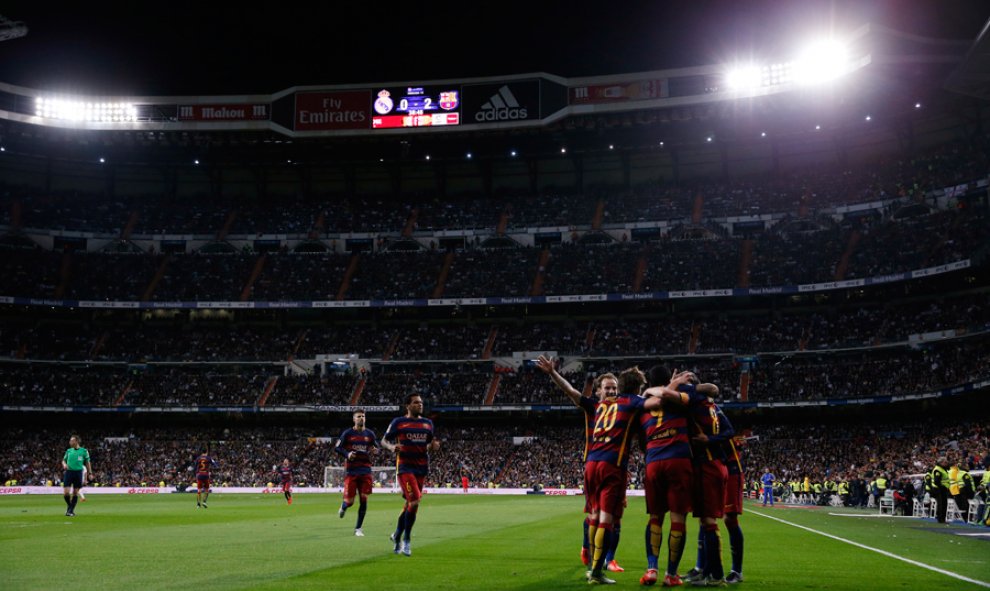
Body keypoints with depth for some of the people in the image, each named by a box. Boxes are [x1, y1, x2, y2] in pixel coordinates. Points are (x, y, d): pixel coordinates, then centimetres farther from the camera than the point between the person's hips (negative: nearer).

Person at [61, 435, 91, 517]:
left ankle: (71, 510, 11)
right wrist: (64, 464, -5)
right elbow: (64, 460, 18)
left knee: (75, 493, 2)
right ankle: (69, 505, 22)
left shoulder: (84, 451, 2)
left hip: (78, 472, -2)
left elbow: (87, 463, 6)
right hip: (69, 472, 2)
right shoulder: (68, 451, 9)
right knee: (66, 493, -6)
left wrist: (90, 473, 1)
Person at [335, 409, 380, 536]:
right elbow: (337, 448, 3)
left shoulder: (370, 434, 8)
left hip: (365, 470, 2)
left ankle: (358, 528, 7)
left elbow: (376, 447, 18)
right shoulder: (347, 433, 1)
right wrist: (347, 454, -15)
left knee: (364, 499, -3)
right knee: (350, 501, -4)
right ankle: (343, 507, 35)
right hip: (351, 471, -2)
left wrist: (375, 450, -7)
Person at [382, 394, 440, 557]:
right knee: (414, 502, -17)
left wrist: (434, 446, -2)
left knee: (409, 504, 10)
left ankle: (397, 536, 29)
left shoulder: (428, 423, 12)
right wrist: (391, 447, -19)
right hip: (405, 468, -5)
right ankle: (406, 540, -2)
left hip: (422, 469, 5)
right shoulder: (398, 422, -2)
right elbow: (384, 440, 3)